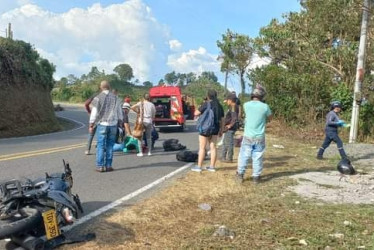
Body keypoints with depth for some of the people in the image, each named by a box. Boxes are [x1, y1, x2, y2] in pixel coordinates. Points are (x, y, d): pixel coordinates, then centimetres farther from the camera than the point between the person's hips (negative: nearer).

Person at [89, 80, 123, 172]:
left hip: (102, 124, -3)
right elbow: (120, 113, 10)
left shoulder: (98, 98, -4)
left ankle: (100, 166, 1)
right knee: (110, 146, 8)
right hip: (113, 124, 3)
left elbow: (94, 113, -4)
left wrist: (91, 125, 2)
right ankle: (108, 165, 10)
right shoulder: (115, 98, 6)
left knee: (101, 145, 1)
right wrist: (120, 124, 18)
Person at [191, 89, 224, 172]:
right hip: (215, 128, 6)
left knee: (202, 148, 0)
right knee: (213, 147, 10)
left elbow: (196, 113, -12)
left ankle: (199, 166, 4)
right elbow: (222, 119, 11)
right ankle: (212, 166, 12)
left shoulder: (206, 104, -10)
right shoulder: (219, 105, 9)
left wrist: (198, 109, 9)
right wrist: (221, 130, 18)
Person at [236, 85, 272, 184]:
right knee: (257, 158, 9)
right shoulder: (265, 107, -11)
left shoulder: (246, 105, -7)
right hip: (259, 137, -1)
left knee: (244, 156, 12)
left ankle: (240, 175, 18)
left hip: (248, 136, 1)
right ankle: (256, 177, 16)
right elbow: (269, 118, 6)